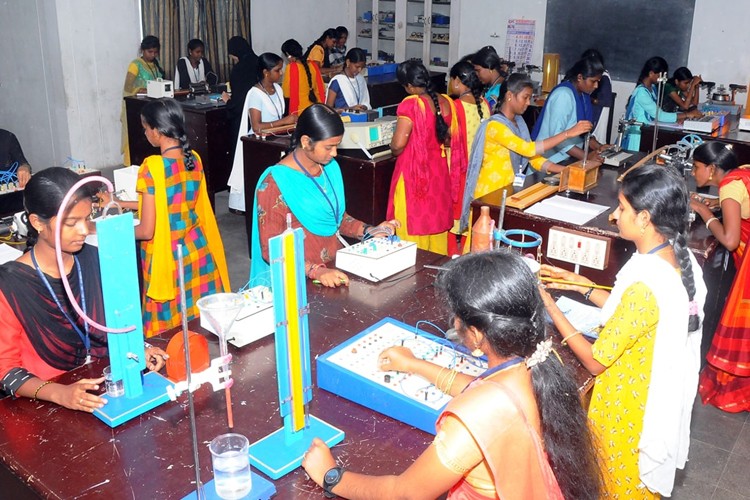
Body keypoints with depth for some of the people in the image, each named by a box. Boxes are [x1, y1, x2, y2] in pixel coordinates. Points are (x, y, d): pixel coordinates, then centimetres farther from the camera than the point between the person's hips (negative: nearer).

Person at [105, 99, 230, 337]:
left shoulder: (152, 167, -19)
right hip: (199, 253, 6)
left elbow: (146, 231, -17)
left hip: (168, 259, -6)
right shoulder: (194, 159, 0)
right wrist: (119, 203, 21)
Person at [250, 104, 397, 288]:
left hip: (338, 268, 6)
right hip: (302, 280, -6)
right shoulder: (275, 183, -13)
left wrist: (369, 231, 5)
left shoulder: (330, 167, 7)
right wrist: (316, 271, -28)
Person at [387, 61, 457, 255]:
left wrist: (395, 151, 1)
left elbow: (398, 145, -21)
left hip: (414, 174, -6)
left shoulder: (411, 104, -17)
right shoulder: (446, 102, 2)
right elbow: (450, 139, 11)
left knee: (414, 224, 4)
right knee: (437, 221, 16)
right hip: (439, 172, 6)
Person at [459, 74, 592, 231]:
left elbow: (533, 158, 7)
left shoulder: (518, 122, 10)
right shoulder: (495, 125, -18)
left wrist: (566, 171, -6)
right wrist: (568, 133, -26)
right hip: (490, 194, -8)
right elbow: (529, 149, -27)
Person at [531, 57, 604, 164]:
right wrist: (586, 157, -26)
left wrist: (599, 147, -1)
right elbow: (556, 135, -23)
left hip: (569, 159, 8)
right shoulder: (563, 95, -16)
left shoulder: (583, 95, 9)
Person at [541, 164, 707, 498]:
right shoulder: (681, 258, -8)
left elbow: (596, 361, -26)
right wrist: (581, 285, 2)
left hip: (629, 409, -7)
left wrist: (548, 304, -22)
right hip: (664, 393, 8)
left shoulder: (645, 285, -35)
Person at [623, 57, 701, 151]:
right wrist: (687, 115, -17)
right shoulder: (641, 92, -18)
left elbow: (658, 112, 8)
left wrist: (679, 117, -9)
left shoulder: (652, 88, 11)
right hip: (638, 138, -9)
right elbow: (659, 115, -21)